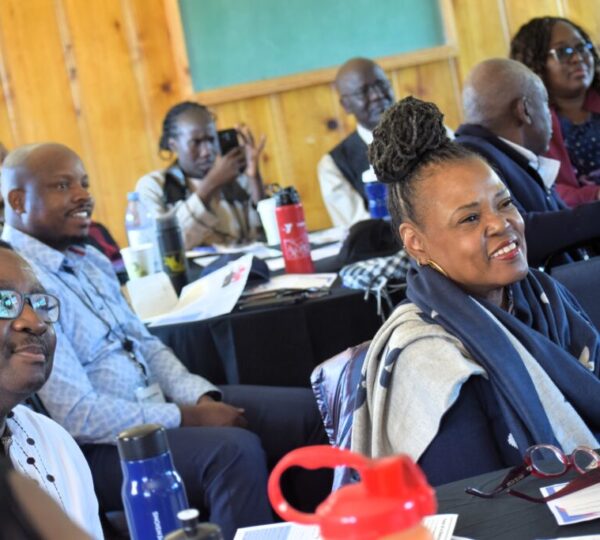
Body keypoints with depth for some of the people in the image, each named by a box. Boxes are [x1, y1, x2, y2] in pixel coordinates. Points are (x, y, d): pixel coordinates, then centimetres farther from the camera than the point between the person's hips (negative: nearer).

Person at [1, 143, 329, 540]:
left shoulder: (89, 260, 12)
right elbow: (78, 416, -22)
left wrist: (201, 397, -2)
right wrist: (185, 417, -18)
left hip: (159, 404, 9)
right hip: (99, 446, -9)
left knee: (309, 409, 1)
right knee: (235, 450, -32)